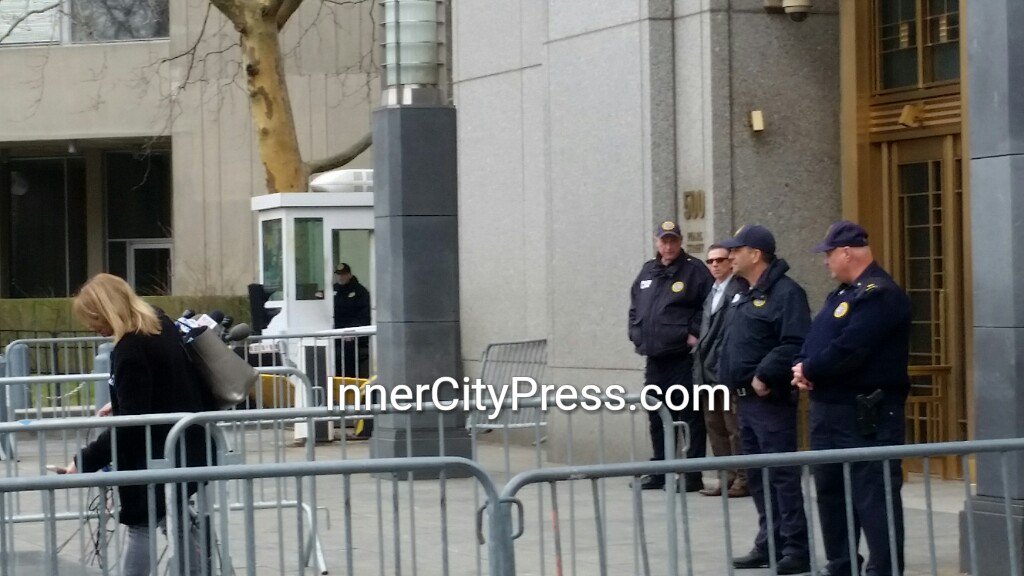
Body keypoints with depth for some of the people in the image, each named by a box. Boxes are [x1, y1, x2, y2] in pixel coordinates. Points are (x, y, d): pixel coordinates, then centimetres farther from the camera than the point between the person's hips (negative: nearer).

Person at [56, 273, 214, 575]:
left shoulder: (129, 350, -23)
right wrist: (119, 405, 25)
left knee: (140, 528, -2)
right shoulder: (159, 323, 4)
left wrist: (84, 462, -24)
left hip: (155, 458, -9)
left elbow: (131, 425, -25)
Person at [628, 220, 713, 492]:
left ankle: (692, 475, -3)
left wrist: (694, 334, -13)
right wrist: (637, 334, 12)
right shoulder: (647, 272, 16)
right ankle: (660, 472, 23)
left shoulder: (694, 270, -3)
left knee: (689, 417, -5)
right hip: (654, 358, 7)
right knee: (657, 418, 13)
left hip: (683, 357, -7)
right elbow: (634, 308, 25)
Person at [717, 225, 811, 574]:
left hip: (771, 401, -10)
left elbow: (795, 345, -23)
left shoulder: (785, 293, -13)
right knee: (757, 476, 13)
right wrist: (728, 376, 12)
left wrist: (765, 376, -23)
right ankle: (769, 545, 21)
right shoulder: (745, 296, 17)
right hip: (746, 400, 10)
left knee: (782, 475, -8)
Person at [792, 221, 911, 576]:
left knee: (873, 497, -8)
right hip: (830, 410, 11)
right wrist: (803, 368, -3)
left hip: (867, 417, -10)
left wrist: (809, 368, -9)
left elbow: (847, 350, -24)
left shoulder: (879, 295, -16)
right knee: (831, 492, 16)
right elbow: (816, 340, 18)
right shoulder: (843, 293, 18)